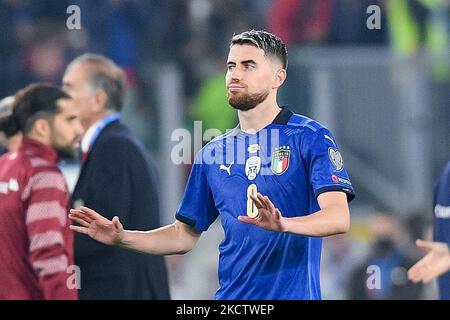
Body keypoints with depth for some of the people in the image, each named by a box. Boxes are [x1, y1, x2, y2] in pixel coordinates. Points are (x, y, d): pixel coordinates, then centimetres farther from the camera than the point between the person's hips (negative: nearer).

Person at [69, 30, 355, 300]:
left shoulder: (311, 138, -4)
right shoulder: (213, 154, 13)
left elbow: (339, 217, -16)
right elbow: (184, 236, 19)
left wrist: (284, 224, -33)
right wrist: (122, 238, 5)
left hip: (293, 294, -5)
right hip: (231, 295, 5)